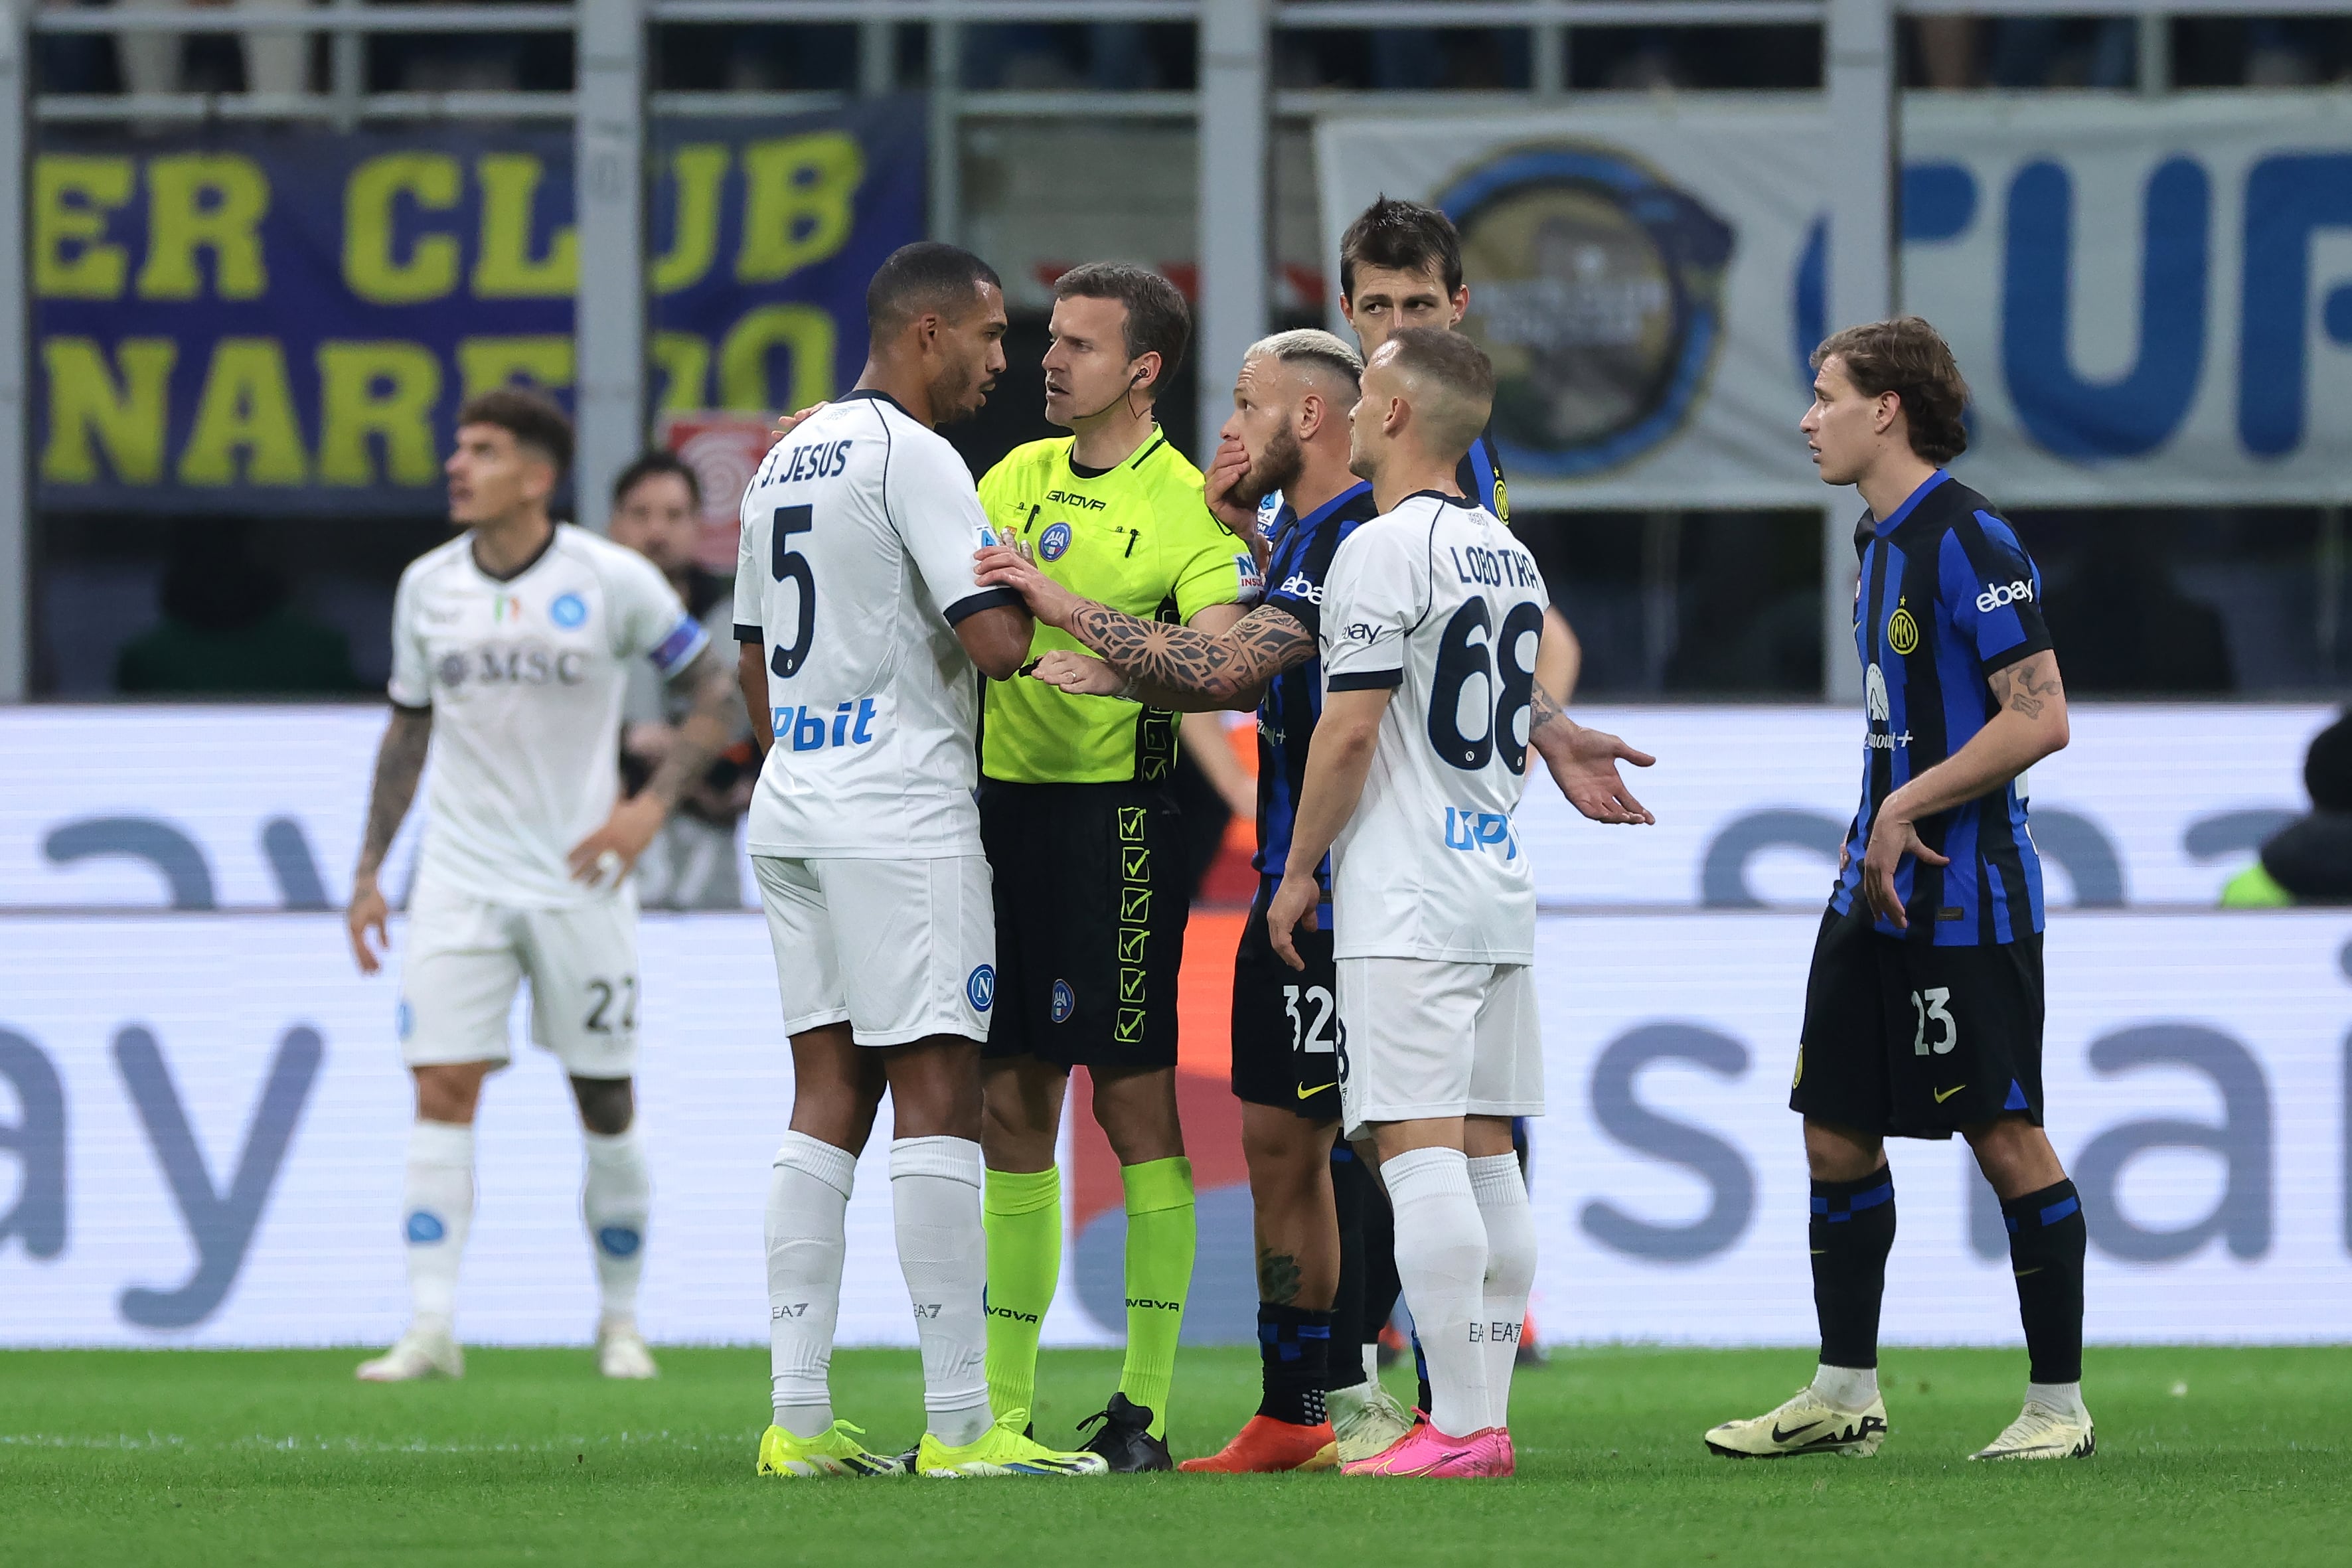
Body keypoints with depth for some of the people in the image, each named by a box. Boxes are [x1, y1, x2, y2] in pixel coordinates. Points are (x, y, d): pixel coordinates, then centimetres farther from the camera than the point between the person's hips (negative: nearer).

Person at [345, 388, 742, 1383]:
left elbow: (715, 688, 2)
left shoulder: (613, 581, -6)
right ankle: (431, 1330, -12)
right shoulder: (427, 586, 5)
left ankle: (622, 1323, 19)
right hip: (460, 881, 2)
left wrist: (653, 804, -9)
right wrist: (369, 869, 11)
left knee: (607, 1106, 4)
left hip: (578, 881, -2)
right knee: (442, 1092, -10)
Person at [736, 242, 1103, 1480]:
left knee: (828, 1099, 8)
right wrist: (1025, 589, 2)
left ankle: (799, 1419, 5)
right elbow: (997, 643, -20)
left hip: (792, 809, 9)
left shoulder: (784, 464, 16)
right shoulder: (912, 458, -12)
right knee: (937, 1097, -7)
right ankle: (959, 1424, -9)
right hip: (901, 821, -9)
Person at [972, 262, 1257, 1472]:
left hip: (1114, 815, -6)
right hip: (1000, 803, 6)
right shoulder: (1017, 478, 14)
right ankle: (1003, 1403, 11)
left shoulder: (1188, 508, -6)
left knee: (1134, 1100, -3)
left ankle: (1145, 1406, 1)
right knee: (1012, 1104, 7)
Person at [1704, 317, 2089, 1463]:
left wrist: (1909, 808, -16)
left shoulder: (1968, 541, -15)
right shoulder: (1882, 541, 14)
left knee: (2007, 1138, -4)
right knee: (1837, 1132, 10)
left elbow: (2039, 719, -20)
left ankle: (2059, 1403, 3)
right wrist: (1877, 837, 14)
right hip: (1875, 893, 10)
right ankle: (1844, 1397, 18)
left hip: (1965, 897, -10)